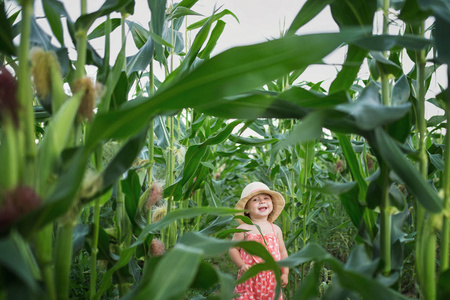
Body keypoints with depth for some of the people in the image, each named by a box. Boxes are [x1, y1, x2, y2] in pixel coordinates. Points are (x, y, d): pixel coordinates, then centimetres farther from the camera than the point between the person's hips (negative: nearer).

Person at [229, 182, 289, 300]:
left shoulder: (276, 229, 8)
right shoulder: (243, 229, -2)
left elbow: (283, 252, 14)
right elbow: (233, 249, 0)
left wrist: (285, 273, 9)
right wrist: (241, 265, -14)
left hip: (272, 280, 3)